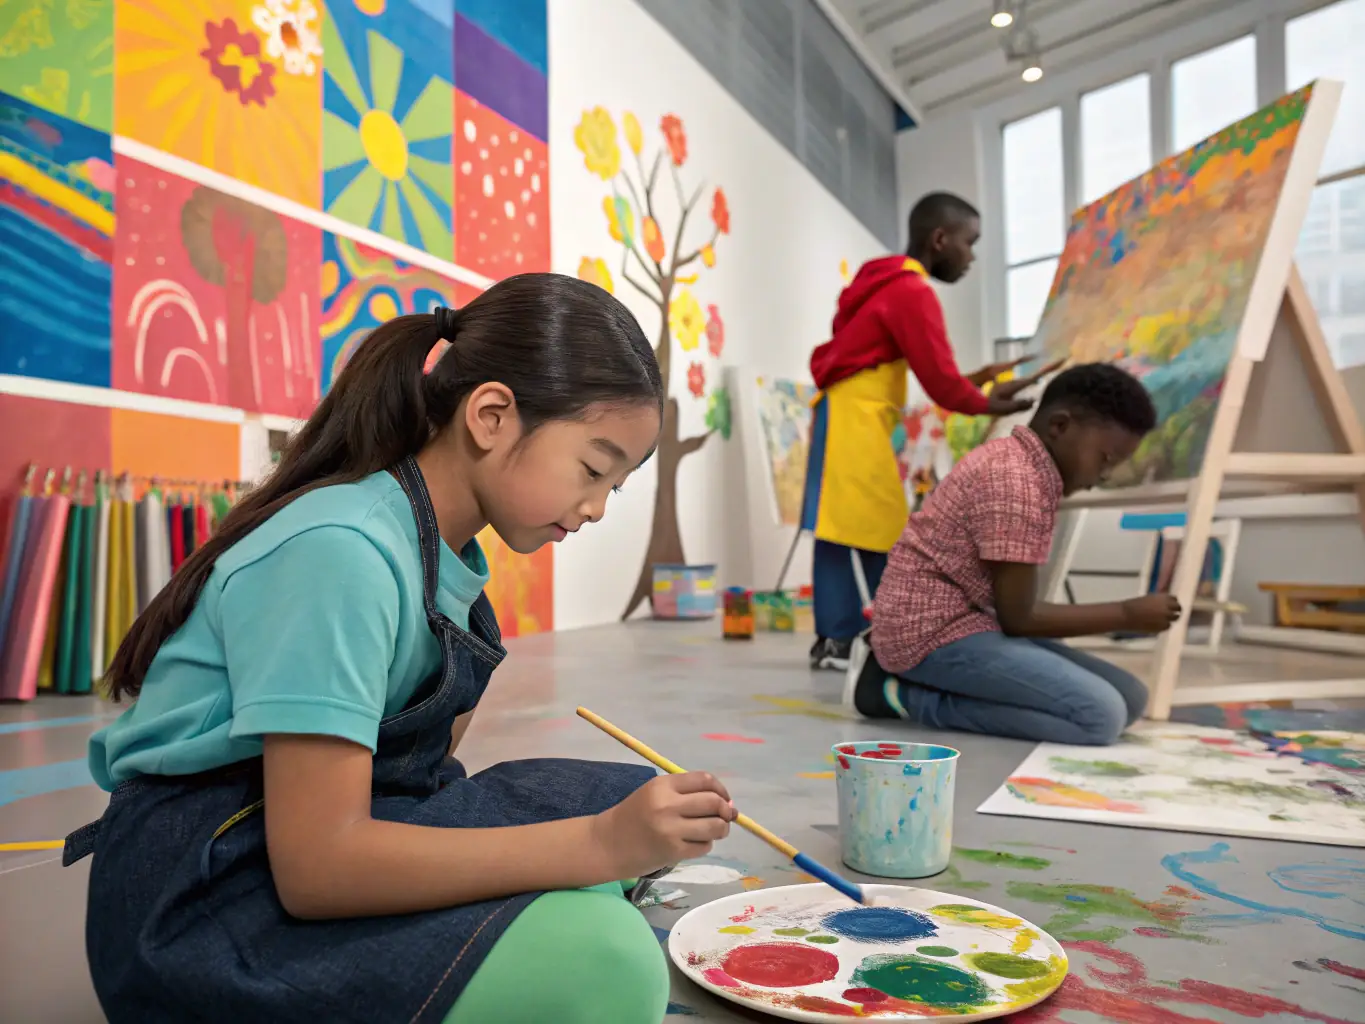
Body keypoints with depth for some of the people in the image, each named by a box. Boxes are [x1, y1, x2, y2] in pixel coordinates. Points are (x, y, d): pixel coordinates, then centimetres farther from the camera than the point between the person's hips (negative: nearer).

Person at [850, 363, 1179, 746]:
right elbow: (1018, 618, -15)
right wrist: (1127, 614, -6)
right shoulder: (1018, 484, -18)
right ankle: (909, 695, -10)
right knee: (1102, 715, -20)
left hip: (959, 622, 11)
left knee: (1130, 697, 5)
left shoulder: (1011, 461, 14)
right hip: (935, 632, -11)